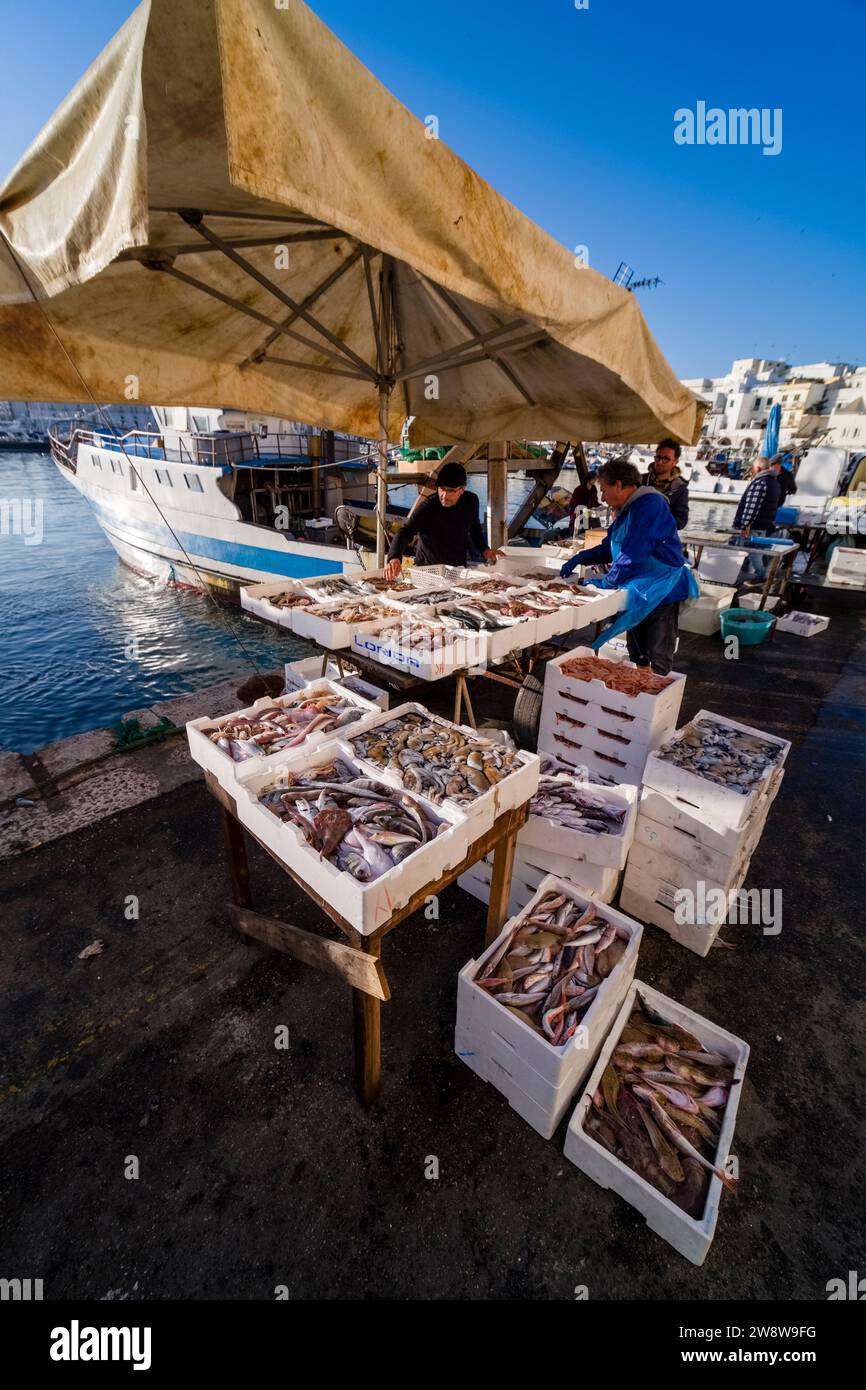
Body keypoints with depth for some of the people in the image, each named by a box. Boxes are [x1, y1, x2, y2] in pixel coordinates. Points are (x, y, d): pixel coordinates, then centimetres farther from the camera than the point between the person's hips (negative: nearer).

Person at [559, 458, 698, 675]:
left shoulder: (650, 504, -19)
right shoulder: (625, 511, 12)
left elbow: (633, 553, -26)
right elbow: (609, 547, 20)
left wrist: (607, 582, -18)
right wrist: (580, 558, 6)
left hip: (661, 592, -9)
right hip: (638, 592, 9)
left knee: (658, 661, -1)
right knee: (636, 657, 17)